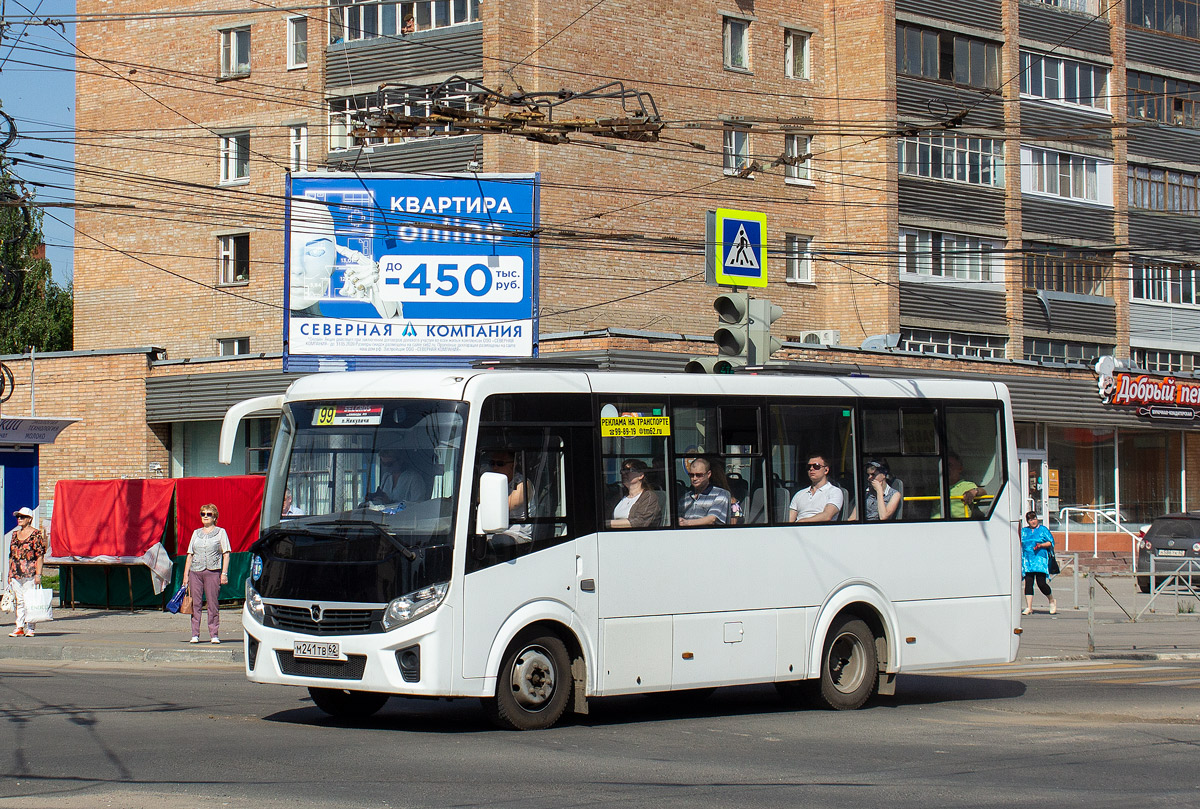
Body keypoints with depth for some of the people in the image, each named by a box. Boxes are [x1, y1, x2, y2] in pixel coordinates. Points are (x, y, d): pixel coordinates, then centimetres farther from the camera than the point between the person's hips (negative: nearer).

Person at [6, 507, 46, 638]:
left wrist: (38, 574, -13)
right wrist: (9, 573, 15)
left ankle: (30, 627, 0)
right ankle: (19, 627, 8)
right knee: (19, 601, 6)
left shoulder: (36, 534, -3)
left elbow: (40, 556, -7)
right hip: (16, 574, 6)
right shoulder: (15, 534, 16)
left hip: (30, 574, -6)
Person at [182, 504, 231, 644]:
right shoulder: (196, 533, 17)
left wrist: (224, 573, -7)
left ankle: (214, 634, 1)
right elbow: (190, 555, 16)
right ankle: (195, 634, 2)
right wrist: (186, 574, 9)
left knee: (212, 604, -3)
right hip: (195, 572, 3)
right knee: (195, 603, 0)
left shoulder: (220, 532, 7)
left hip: (213, 572, -3)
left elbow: (226, 554, 2)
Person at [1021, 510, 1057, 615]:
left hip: (1040, 559, -3)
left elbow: (1051, 542, 3)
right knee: (1028, 583, -5)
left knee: (1041, 583, -11)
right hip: (1027, 560, 3)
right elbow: (1020, 543, 21)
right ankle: (1029, 607, -2)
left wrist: (1040, 545, -13)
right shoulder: (1024, 531, 15)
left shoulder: (1043, 530, 6)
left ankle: (1052, 601, 14)